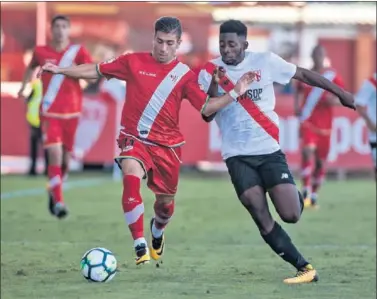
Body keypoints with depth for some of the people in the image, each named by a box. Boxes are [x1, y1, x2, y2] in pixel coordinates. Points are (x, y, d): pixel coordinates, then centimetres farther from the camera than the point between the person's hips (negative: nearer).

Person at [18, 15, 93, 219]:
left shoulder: (78, 51, -1)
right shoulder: (41, 52, 2)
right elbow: (31, 67, 25)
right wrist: (24, 86, 24)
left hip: (71, 112, 1)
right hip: (49, 112, -1)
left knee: (65, 157, 10)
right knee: (55, 153, -17)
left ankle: (53, 192, 35)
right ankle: (58, 202, -18)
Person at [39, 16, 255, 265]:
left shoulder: (185, 75, 0)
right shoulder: (134, 62, -1)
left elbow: (206, 107, -2)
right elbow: (96, 71, 6)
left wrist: (235, 94, -14)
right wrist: (60, 70, 2)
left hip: (167, 145, 2)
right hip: (134, 138, -2)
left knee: (165, 201, 11)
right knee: (131, 178, -31)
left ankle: (157, 233, 50)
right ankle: (140, 247, -29)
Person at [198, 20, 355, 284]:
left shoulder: (265, 61, -5)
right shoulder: (209, 72, -3)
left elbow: (304, 75, 6)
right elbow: (206, 116, -7)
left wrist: (340, 92, 9)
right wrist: (214, 85, -24)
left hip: (269, 150, -1)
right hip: (237, 156, 1)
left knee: (290, 215, -10)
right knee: (262, 219, -9)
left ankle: (297, 198, 27)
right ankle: (305, 268, -1)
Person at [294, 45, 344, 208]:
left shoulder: (334, 77, 2)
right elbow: (298, 92, 18)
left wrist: (334, 100, -16)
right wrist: (297, 106, -1)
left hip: (325, 125, 1)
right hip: (307, 122, -1)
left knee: (321, 161, 7)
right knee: (307, 151, -22)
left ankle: (314, 195, 22)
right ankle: (306, 192, -23)